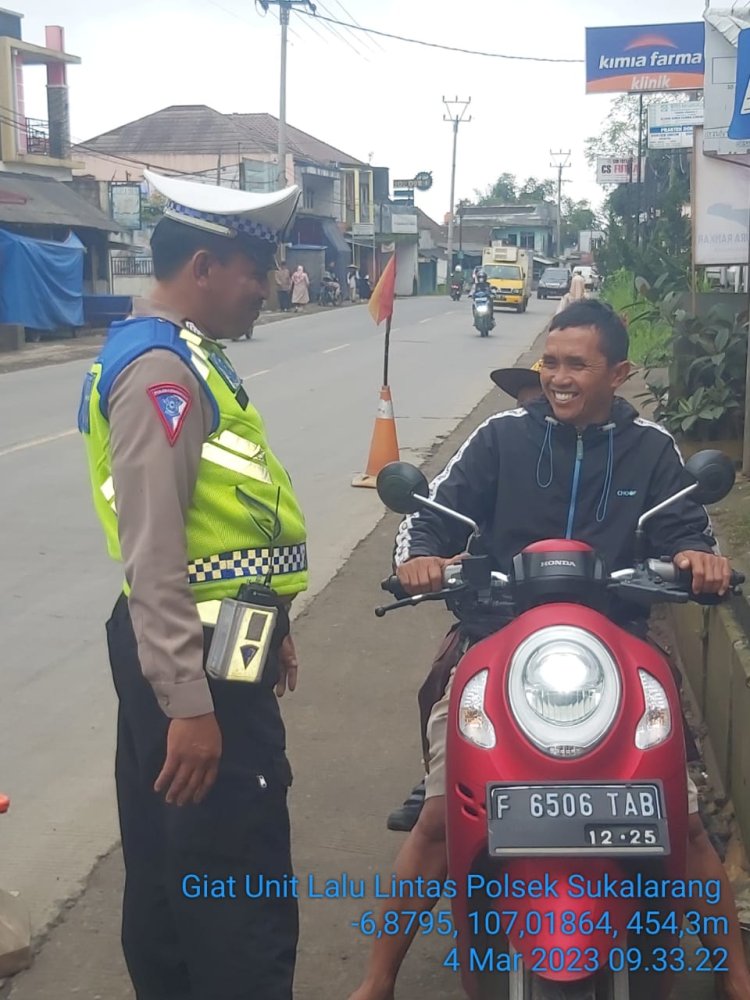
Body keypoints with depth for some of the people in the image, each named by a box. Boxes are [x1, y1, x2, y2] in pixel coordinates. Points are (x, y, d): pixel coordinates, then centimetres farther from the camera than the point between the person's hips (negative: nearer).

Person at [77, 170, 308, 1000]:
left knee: (171, 867, 21)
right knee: (241, 895, -2)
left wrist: (266, 627, 26)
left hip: (188, 650, 11)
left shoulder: (183, 355, 14)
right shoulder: (163, 369, -18)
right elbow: (153, 554, -24)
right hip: (196, 661, -11)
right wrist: (189, 703, -25)